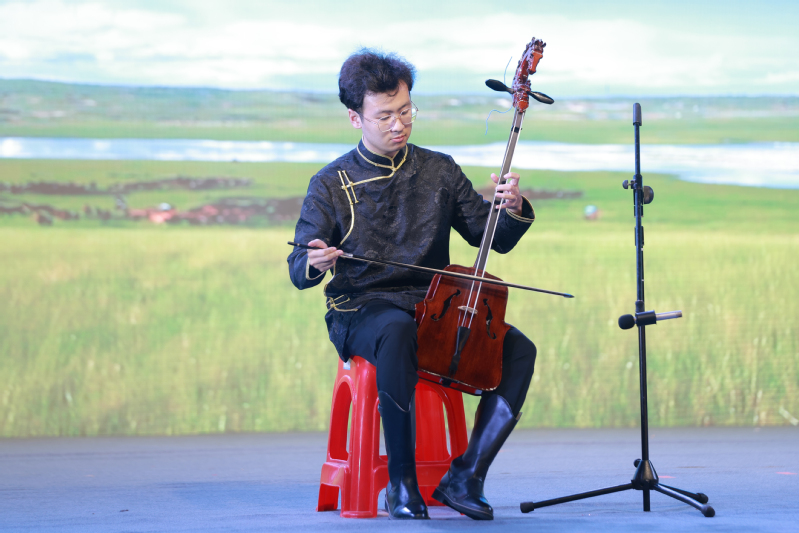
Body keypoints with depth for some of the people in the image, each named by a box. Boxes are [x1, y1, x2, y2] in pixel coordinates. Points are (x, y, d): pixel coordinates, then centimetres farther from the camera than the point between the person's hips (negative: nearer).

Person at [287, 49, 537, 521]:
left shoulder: (440, 171, 9)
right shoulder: (331, 186, 1)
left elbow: (494, 239, 11)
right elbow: (299, 271, 0)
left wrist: (513, 209, -11)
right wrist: (314, 263, -25)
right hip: (361, 311, -4)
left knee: (519, 350, -22)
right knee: (398, 331, -40)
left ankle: (465, 476, -19)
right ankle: (402, 481, -32)